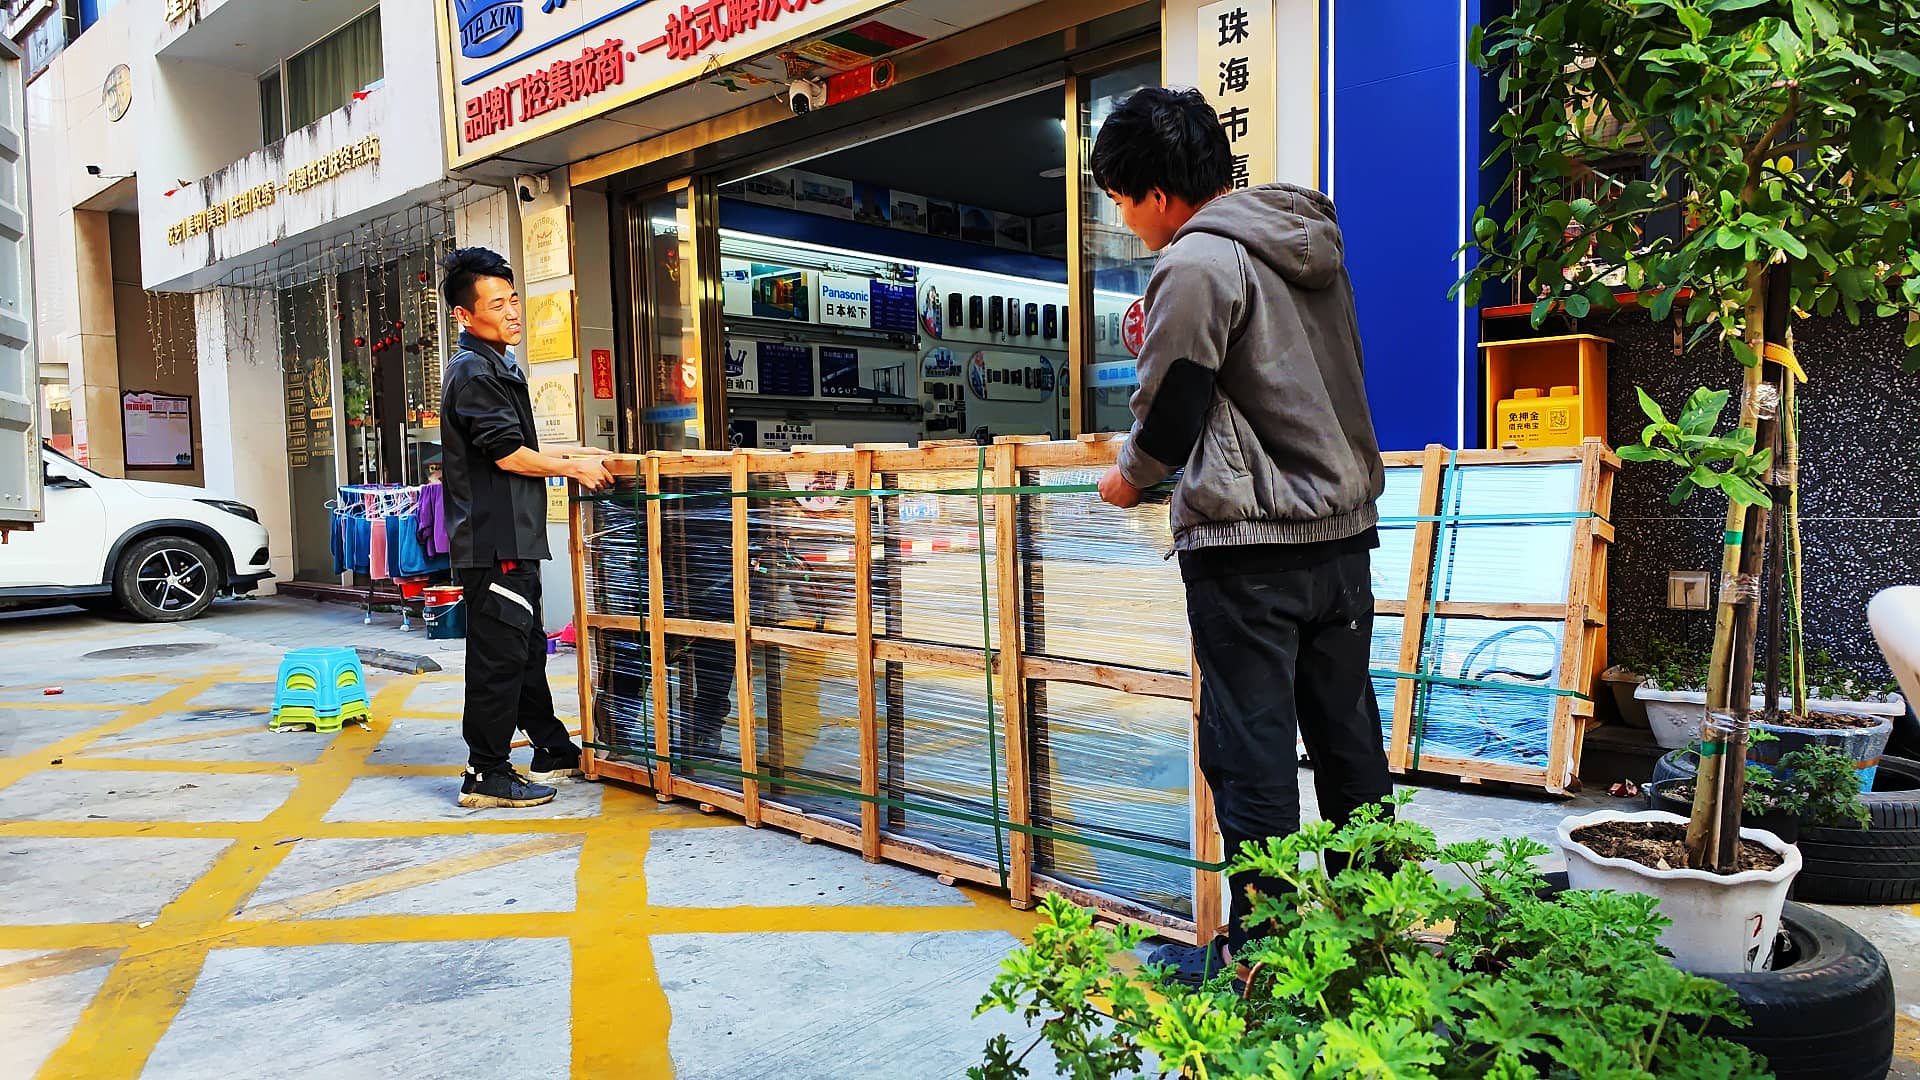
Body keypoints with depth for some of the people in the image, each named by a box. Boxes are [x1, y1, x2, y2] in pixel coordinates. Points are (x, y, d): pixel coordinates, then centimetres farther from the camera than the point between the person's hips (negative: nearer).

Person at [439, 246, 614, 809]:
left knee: (527, 650, 17)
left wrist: (572, 454, 21)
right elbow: (508, 455, -17)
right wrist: (575, 468, -6)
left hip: (511, 537, 11)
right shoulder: (473, 372, -13)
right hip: (492, 540, -11)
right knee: (497, 657, -5)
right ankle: (486, 775, 2)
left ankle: (555, 752, 28)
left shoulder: (498, 367, 19)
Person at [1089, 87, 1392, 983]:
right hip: (1344, 527, 9)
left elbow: (1170, 411, -9)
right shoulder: (1312, 242, 14)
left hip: (1247, 543, -9)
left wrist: (1129, 478, 10)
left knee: (1250, 754, 1)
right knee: (1349, 740, 15)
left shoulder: (1196, 263, -13)